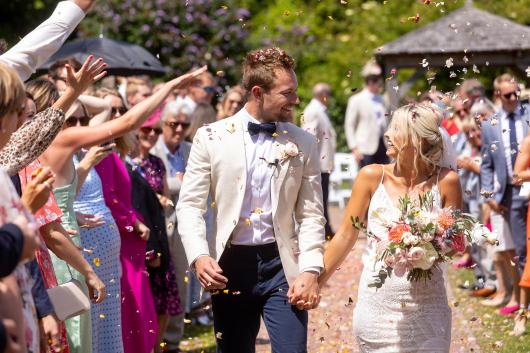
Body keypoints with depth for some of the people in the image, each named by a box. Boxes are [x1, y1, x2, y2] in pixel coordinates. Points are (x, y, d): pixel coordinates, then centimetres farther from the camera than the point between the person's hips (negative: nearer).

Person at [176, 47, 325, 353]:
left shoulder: (304, 144, 4)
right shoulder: (212, 137, 0)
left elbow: (312, 215, 3)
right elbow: (190, 204, 0)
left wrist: (310, 270, -10)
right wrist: (199, 256, -15)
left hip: (281, 264, 0)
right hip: (229, 265, 0)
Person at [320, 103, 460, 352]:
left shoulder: (445, 182, -3)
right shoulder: (372, 177, -2)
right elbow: (346, 236, 5)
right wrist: (315, 283, 3)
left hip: (426, 308, 0)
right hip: (377, 302, 0)